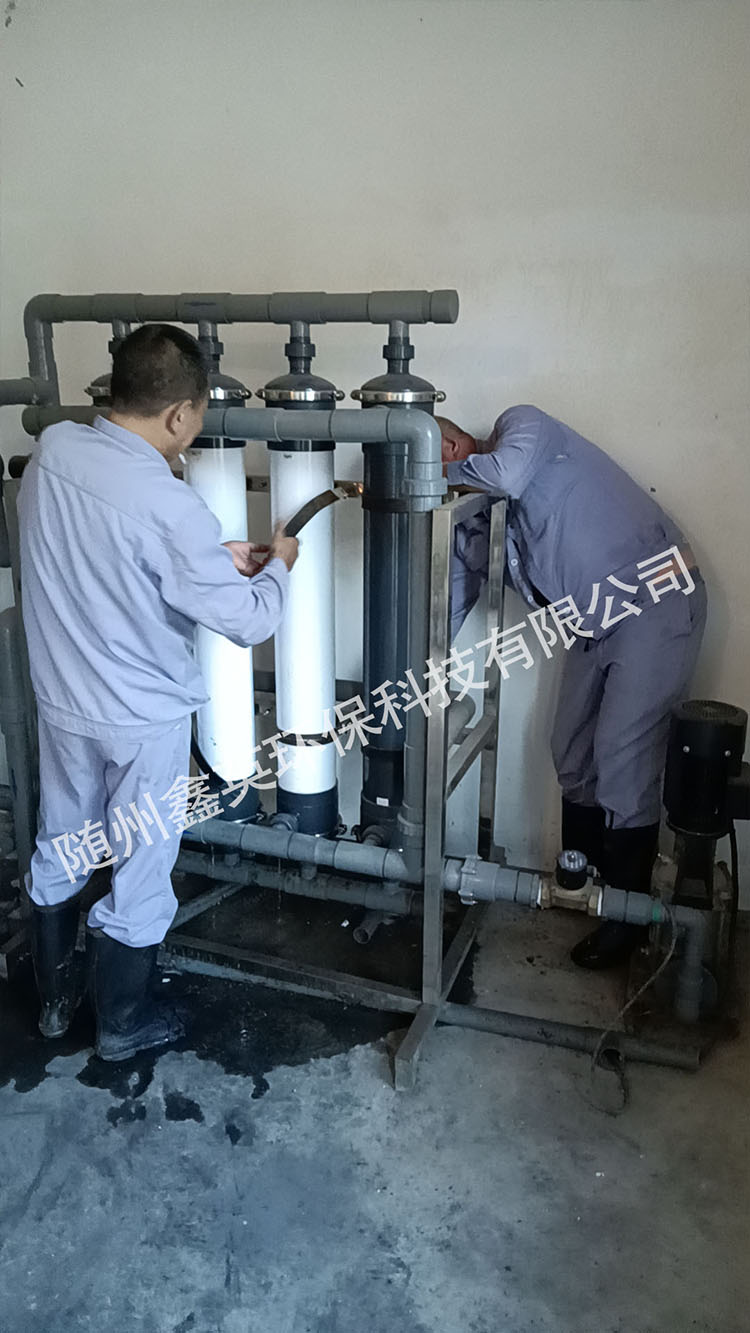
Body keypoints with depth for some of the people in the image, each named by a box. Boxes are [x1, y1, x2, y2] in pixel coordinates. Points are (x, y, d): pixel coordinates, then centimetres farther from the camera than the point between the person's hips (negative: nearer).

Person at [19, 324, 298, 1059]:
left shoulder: (50, 449, -7)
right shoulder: (168, 506, -28)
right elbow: (248, 621, -21)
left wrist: (212, 556, 5)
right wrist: (278, 566, 0)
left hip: (60, 701, 7)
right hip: (143, 721, -6)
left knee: (60, 852, 23)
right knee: (139, 874, 14)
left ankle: (53, 997, 43)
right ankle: (120, 1022, 34)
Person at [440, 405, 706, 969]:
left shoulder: (522, 425, -12)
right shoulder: (476, 520, 7)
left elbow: (507, 472, -35)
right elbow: (449, 609, 9)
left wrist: (443, 475, -17)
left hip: (655, 601, -8)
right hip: (594, 622, 8)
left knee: (624, 756, -8)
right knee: (572, 752, 12)